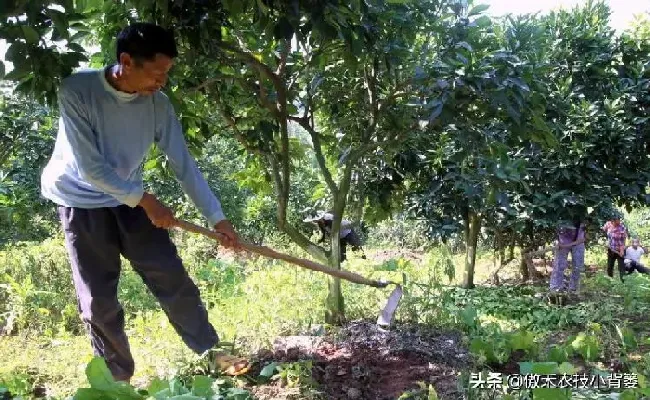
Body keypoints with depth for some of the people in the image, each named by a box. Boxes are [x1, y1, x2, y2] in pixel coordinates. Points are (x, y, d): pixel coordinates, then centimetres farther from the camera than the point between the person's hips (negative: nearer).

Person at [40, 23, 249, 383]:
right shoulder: (76, 91, -25)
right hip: (81, 202, -3)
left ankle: (210, 351, 17)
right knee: (98, 299, 1)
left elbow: (183, 163, -8)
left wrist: (217, 217, -10)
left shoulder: (157, 103, -13)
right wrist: (146, 200, -21)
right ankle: (118, 378, 20)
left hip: (130, 199, 3)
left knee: (173, 277, 2)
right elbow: (90, 169, -25)